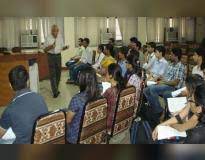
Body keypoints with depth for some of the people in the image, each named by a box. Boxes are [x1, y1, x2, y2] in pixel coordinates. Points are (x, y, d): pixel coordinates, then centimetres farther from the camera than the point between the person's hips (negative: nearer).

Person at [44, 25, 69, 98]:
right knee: (52, 74, -5)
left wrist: (66, 47, -10)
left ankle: (55, 89, 26)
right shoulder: (48, 38, -5)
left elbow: (62, 48, 12)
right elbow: (45, 50, -3)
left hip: (58, 56, 4)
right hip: (51, 56, -4)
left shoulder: (60, 37, 6)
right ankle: (55, 92, -4)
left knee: (58, 73, 9)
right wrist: (50, 46, -21)